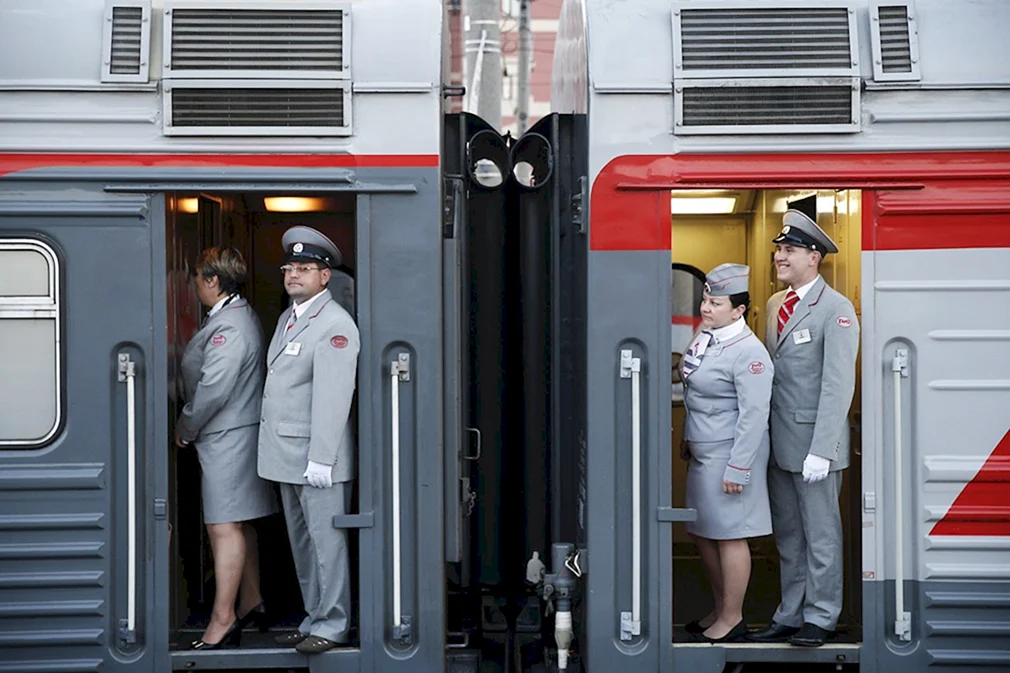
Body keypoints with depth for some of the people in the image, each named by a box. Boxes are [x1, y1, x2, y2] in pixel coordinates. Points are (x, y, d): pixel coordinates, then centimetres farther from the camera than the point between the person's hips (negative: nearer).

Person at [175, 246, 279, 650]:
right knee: (238, 524, 17)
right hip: (237, 432, 11)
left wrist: (184, 429, -9)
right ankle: (251, 603, 27)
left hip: (226, 437, -11)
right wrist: (192, 428, 19)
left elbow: (213, 389, -23)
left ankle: (222, 623, -5)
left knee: (224, 527, -8)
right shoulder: (241, 315, 15)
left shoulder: (227, 327, -19)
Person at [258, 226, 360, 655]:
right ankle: (314, 619, 25)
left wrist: (319, 460, -22)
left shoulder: (335, 325, -12)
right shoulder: (287, 318, 16)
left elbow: (333, 398, -18)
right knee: (301, 542, 15)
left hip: (319, 457, -9)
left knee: (326, 541, -2)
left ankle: (331, 626, 7)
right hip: (287, 454, 9)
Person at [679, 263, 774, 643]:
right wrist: (689, 441, 23)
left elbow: (754, 415, -20)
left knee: (729, 536, 1)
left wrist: (737, 469, -22)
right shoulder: (704, 338, 8)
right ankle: (720, 610, 30)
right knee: (701, 533, 16)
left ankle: (732, 619, 14)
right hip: (702, 454, 9)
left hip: (730, 454, -9)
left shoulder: (748, 352, -19)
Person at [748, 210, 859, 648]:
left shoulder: (836, 309, -11)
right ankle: (790, 616, 25)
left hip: (814, 442, -7)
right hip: (778, 443, 7)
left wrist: (821, 451, -21)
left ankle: (820, 618, 16)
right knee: (787, 537, 15)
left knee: (820, 535, 4)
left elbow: (838, 386, -16)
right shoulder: (776, 304, 13)